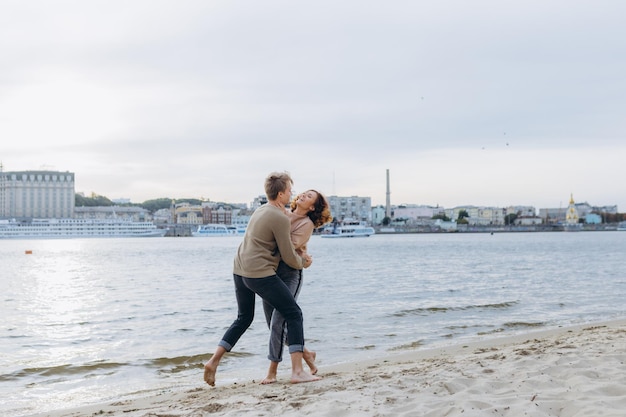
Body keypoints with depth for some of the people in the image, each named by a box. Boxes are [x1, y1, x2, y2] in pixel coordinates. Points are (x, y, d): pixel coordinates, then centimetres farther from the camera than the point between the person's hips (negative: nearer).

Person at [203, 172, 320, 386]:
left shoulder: (261, 210, 15)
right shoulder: (280, 218, -13)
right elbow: (288, 257, -7)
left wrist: (301, 256, 24)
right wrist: (302, 263, 13)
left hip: (239, 271, 9)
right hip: (261, 274, -9)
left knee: (243, 319, 23)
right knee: (294, 314, 0)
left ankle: (213, 362, 16)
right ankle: (297, 371, -5)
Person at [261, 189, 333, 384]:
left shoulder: (307, 224, -6)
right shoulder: (283, 214, 11)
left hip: (290, 273, -6)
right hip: (270, 271, 7)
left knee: (278, 322, -11)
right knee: (273, 322, 9)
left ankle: (272, 371, -2)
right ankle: (305, 353, 28)